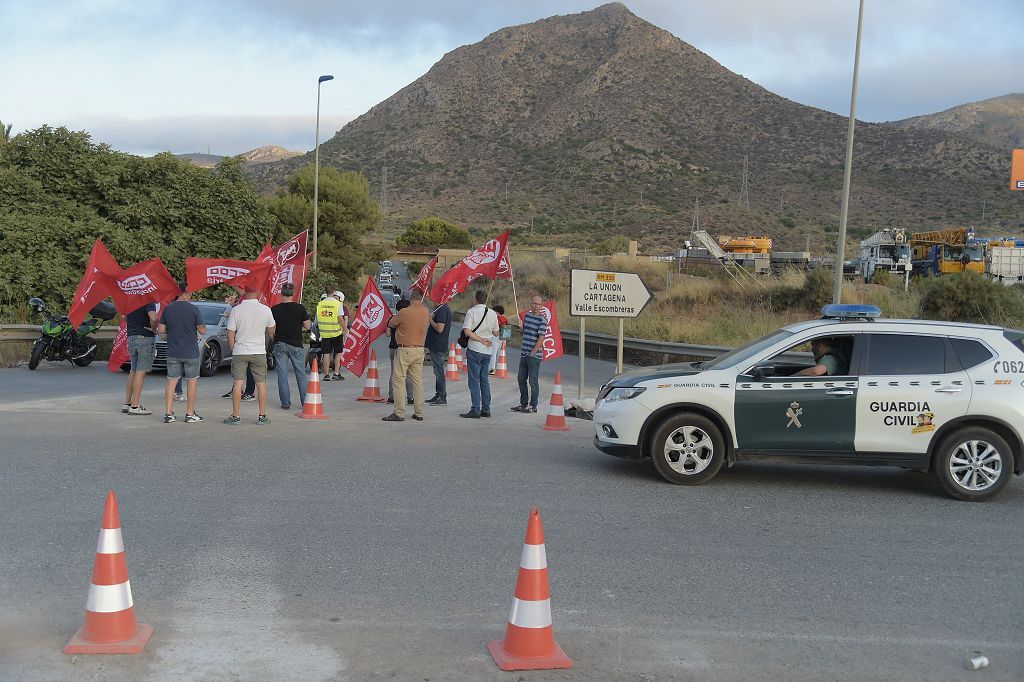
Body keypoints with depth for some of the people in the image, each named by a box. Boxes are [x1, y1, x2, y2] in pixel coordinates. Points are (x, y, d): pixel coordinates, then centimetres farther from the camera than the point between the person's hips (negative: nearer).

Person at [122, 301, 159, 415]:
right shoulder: (149, 301, -15)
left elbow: (125, 318, 23)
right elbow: (153, 318, -30)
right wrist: (154, 329, -13)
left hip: (131, 337, 8)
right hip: (145, 337, -8)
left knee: (133, 371, 17)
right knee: (141, 372, -4)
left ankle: (127, 403, 20)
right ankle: (135, 406, -4)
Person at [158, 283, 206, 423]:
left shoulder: (167, 309, 0)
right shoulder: (193, 309, -11)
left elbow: (161, 330, 2)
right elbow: (202, 330, -9)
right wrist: (204, 327, 13)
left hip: (173, 352, 3)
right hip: (191, 353, -3)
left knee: (171, 381, 10)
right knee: (192, 381, 7)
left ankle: (169, 413, 6)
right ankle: (190, 414, 10)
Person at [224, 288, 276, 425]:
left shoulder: (236, 310, -7)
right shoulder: (266, 310, -5)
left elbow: (230, 335, -4)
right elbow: (271, 331, 9)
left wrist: (233, 349, 10)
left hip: (239, 352, 0)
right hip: (259, 352, 1)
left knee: (238, 383, 3)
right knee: (261, 383, 7)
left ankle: (235, 416, 6)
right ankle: (262, 416, 9)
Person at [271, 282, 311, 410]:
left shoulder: (274, 309, -4)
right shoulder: (300, 308, -7)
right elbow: (308, 326, -1)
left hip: (280, 344, 0)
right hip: (296, 344, 0)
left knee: (282, 374, 5)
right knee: (301, 374, 8)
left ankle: (286, 403, 5)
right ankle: (306, 402, 8)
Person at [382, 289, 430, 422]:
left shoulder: (404, 312, -14)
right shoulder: (426, 312, 0)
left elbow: (391, 324, 0)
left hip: (405, 350, -5)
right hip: (419, 350, 5)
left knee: (399, 380, -1)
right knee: (418, 380, 11)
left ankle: (399, 413, -5)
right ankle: (419, 412, 13)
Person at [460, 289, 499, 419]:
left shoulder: (471, 312, -8)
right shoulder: (493, 314, 7)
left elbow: (467, 331, -17)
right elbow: (496, 333, 13)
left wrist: (481, 340, -11)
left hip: (474, 350, -5)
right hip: (487, 351, 5)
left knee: (474, 380, -4)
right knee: (484, 380, 12)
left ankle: (475, 410, -7)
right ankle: (486, 410, 14)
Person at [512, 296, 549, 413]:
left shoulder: (542, 320, -11)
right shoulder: (527, 315, 11)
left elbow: (541, 338, -15)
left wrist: (532, 353, -17)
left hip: (535, 355, -7)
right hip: (524, 354, 7)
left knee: (533, 381, -1)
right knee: (521, 379, 13)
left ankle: (533, 406, 8)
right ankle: (523, 404, 24)